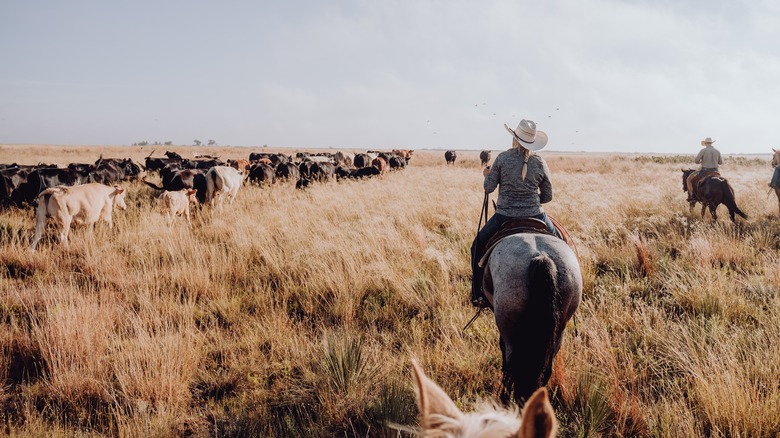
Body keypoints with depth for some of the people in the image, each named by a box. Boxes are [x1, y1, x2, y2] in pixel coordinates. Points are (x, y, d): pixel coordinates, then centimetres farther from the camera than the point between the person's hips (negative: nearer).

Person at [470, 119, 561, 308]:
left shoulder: (502, 158, -6)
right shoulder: (540, 163, -1)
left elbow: (488, 188, -3)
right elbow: (547, 196, 5)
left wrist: (487, 175, 17)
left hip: (504, 217, -1)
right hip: (535, 216, 1)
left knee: (478, 246, 21)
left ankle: (478, 295, 19)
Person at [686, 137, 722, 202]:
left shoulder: (703, 151, -10)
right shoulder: (717, 151, 4)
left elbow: (696, 161, -11)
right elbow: (721, 162, 14)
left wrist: (701, 161, 12)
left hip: (704, 171, -4)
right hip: (715, 171, 5)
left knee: (689, 179, 10)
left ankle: (691, 196, -3)